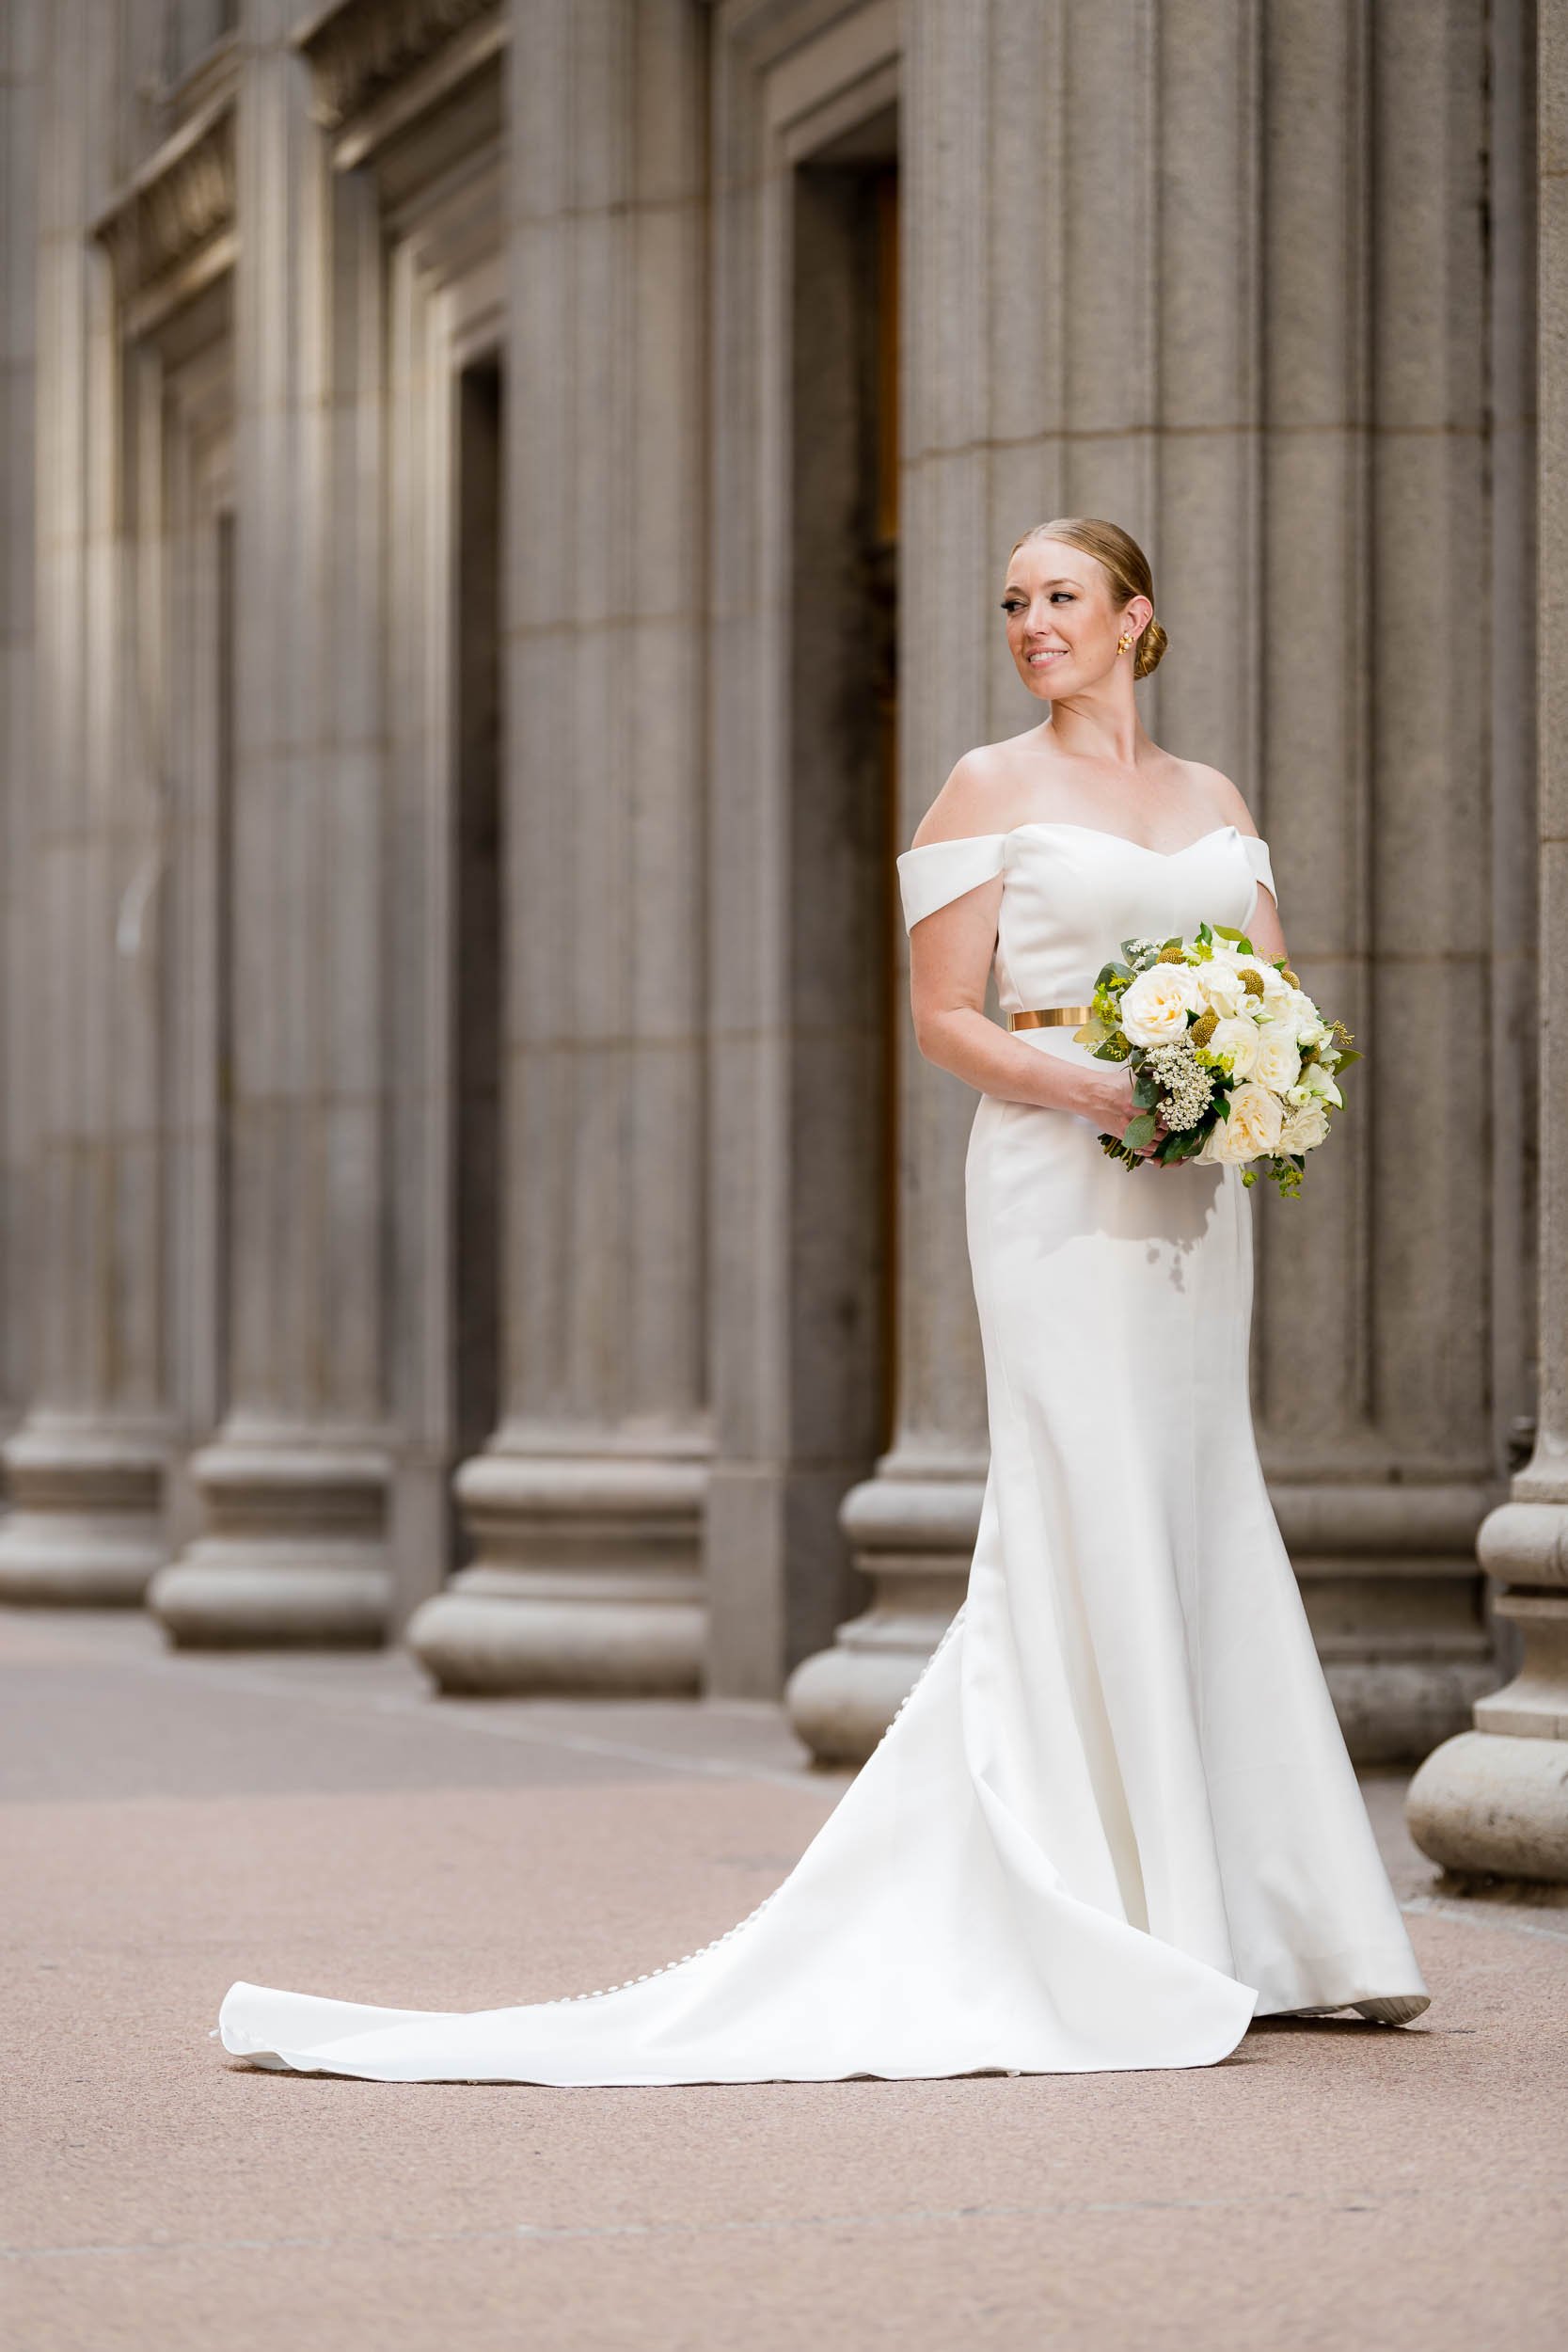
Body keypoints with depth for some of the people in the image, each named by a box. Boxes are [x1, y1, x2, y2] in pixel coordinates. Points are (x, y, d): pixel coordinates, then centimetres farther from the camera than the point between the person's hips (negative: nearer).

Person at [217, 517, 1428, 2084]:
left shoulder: (1213, 800, 16)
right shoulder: (991, 789, 2)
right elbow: (943, 1016, -2)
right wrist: (1059, 1077, -19)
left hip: (1195, 1190, 5)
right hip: (1056, 1185, -5)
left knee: (1194, 1522, 6)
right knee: (1088, 1522, -10)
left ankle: (1239, 1922, 10)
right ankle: (1120, 1936, -9)